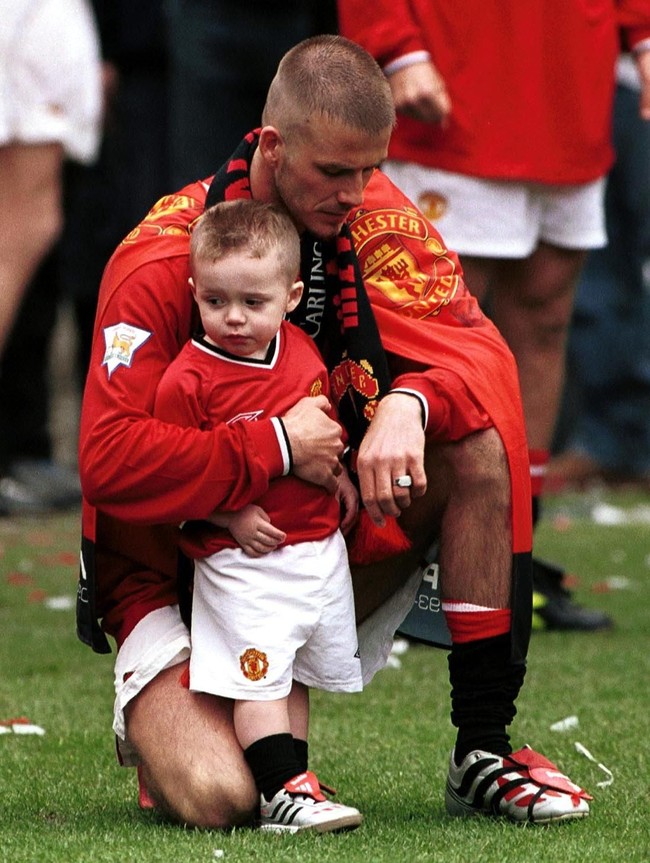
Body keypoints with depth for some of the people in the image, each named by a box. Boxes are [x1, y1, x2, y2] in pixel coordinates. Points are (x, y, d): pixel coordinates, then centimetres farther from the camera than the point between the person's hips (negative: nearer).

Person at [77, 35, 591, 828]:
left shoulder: (372, 216, -6)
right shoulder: (162, 259, -21)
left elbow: (476, 351, -14)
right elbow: (109, 461, -26)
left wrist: (408, 403, -36)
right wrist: (273, 447, -30)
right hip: (177, 575, -5)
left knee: (480, 439, -20)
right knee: (219, 800, -28)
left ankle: (483, 751, -14)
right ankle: (158, 719, 13)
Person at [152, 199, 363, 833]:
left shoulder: (302, 352, 4)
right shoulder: (188, 380, -16)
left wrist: (338, 475, 11)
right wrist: (230, 517, -21)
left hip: (319, 545, 6)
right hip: (243, 560, -6)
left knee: (295, 676, 13)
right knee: (258, 674, -11)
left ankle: (290, 776, 20)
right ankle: (285, 791, -12)